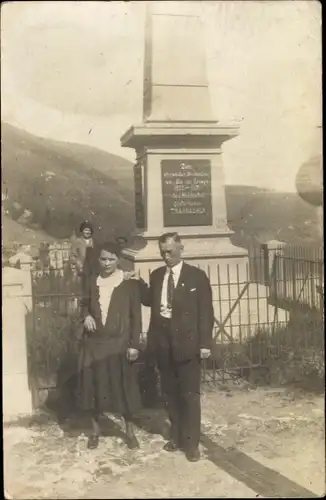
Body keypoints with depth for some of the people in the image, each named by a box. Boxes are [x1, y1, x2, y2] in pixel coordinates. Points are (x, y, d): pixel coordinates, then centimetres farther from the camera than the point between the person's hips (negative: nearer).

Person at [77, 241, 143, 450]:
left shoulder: (129, 283, -6)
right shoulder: (91, 279, 3)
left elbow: (136, 316, -5)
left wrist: (134, 345, -9)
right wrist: (86, 316, -7)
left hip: (120, 343, -3)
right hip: (94, 342, 3)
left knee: (124, 387, 6)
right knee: (93, 385, 9)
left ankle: (130, 431, 26)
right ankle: (95, 430, 28)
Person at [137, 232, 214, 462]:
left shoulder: (197, 276, -4)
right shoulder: (156, 275, 10)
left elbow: (205, 311, -6)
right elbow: (149, 300, 13)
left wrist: (205, 343, -11)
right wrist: (139, 282, -1)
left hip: (187, 342, -4)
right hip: (163, 342, 4)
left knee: (190, 394, 3)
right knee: (170, 393, 13)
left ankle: (191, 443, 14)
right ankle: (176, 436, 28)